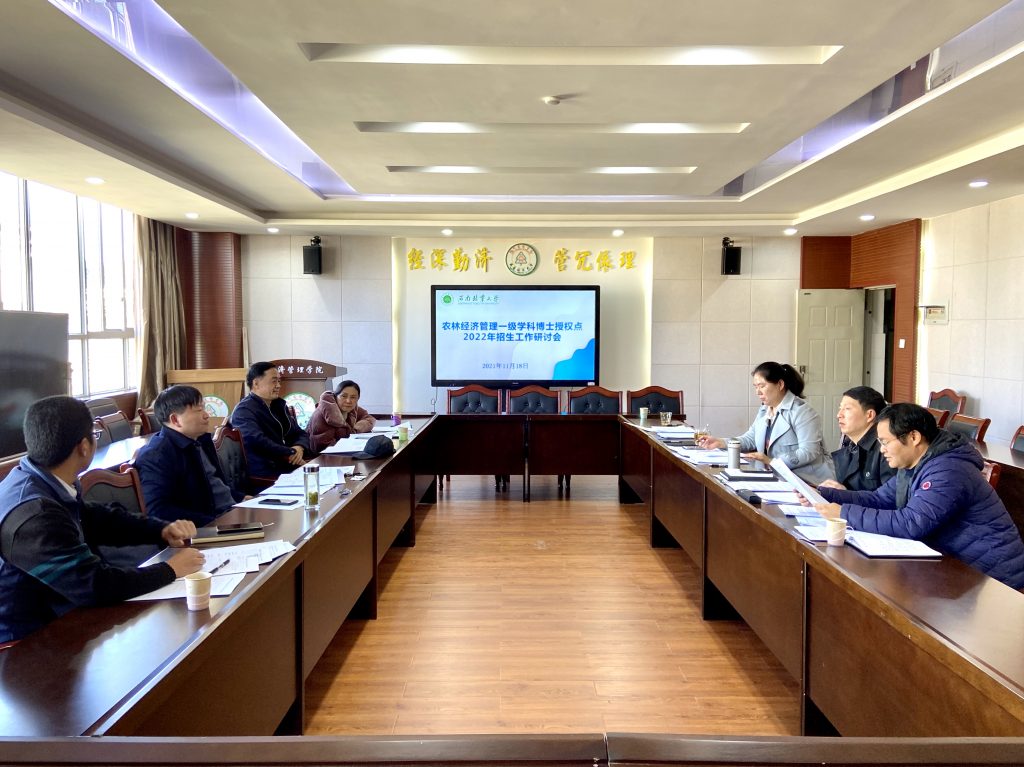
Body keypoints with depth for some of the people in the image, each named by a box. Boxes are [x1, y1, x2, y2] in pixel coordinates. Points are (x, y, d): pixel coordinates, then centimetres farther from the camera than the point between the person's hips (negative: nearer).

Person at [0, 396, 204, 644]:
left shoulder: (40, 484, 0)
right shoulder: (33, 514, -28)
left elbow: (99, 519, 14)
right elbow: (95, 585, -29)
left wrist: (163, 530, -1)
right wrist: (170, 569, -16)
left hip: (51, 617, 8)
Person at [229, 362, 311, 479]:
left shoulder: (279, 405, 17)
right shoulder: (244, 411, -8)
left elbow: (300, 434, 16)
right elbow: (258, 442, -23)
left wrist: (299, 448, -7)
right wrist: (291, 454, -17)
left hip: (286, 467, 8)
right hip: (262, 476, -8)